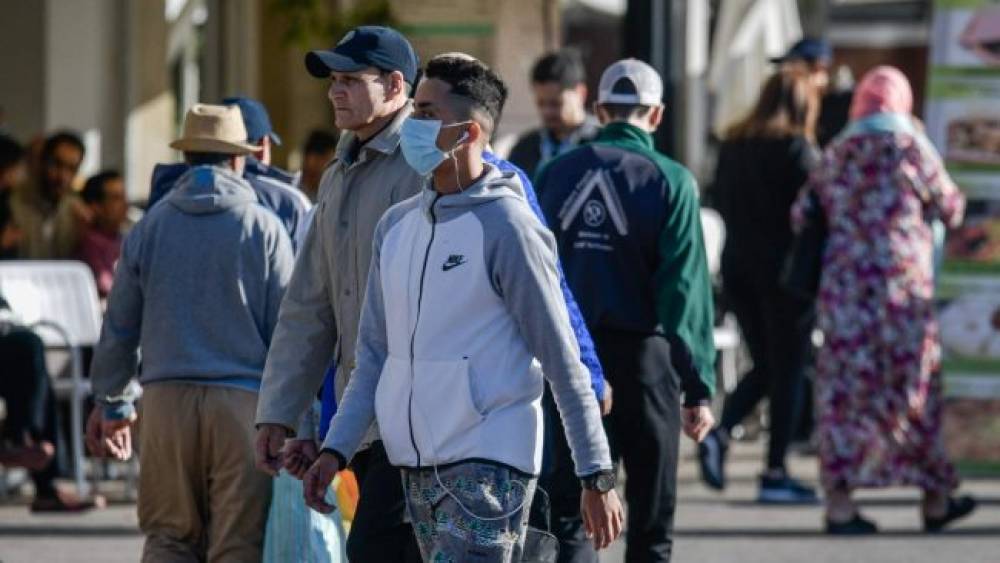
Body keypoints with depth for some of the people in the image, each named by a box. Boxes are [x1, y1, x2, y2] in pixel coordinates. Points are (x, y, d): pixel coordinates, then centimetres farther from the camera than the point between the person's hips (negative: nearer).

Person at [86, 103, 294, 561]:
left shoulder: (151, 226, 7)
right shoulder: (263, 227, 1)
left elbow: (119, 325, 13)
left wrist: (110, 402, 25)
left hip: (167, 398, 2)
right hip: (243, 399, -2)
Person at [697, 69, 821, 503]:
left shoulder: (732, 147, 8)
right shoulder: (798, 148, -11)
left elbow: (721, 205, 14)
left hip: (738, 267, 6)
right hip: (786, 270, -6)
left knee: (764, 366, 17)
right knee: (788, 370, 3)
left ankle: (720, 434, -6)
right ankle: (775, 474, 2)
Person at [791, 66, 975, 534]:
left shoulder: (837, 153, 8)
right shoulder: (910, 147, -3)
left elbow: (801, 215, 9)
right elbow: (949, 209, 5)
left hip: (843, 282, 3)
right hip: (901, 283, -3)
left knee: (845, 390, 3)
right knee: (912, 390, 8)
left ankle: (839, 501, -5)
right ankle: (936, 499, 17)